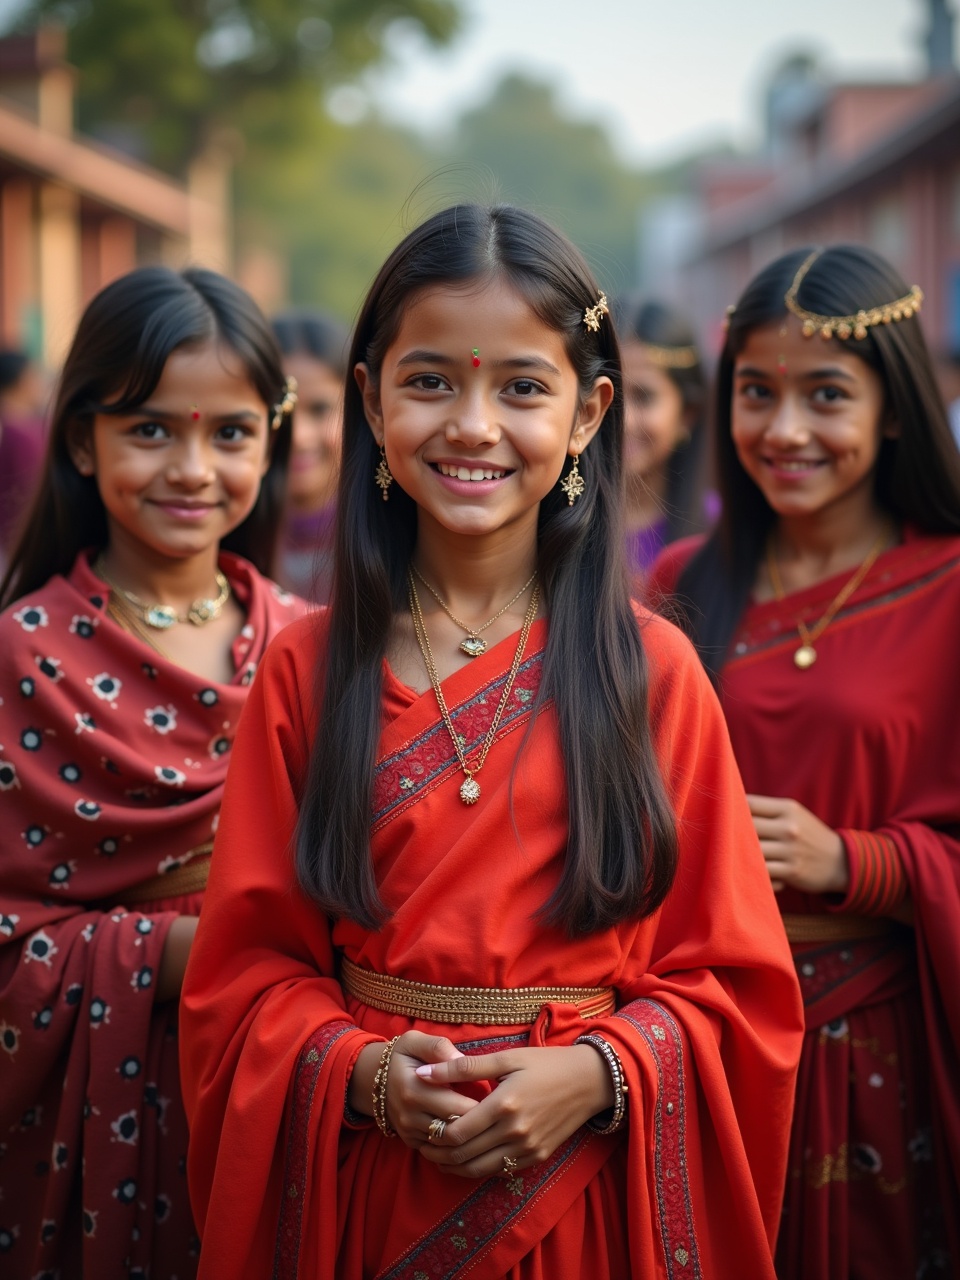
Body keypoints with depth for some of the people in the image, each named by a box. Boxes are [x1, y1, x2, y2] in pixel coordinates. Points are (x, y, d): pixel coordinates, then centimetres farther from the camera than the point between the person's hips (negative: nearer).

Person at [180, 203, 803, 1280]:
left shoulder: (652, 670, -4)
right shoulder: (305, 671, -2)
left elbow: (728, 978, -2)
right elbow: (250, 969, 0)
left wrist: (599, 1074, -18)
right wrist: (363, 1071, -16)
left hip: (594, 1190, 0)